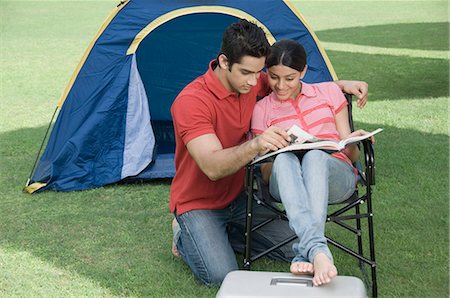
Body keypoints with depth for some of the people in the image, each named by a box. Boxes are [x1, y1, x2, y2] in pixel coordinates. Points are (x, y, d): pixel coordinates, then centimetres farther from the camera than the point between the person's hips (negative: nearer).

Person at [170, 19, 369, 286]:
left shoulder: (250, 83, -7)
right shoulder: (190, 102, -29)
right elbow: (212, 167, -37)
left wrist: (341, 85, -4)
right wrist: (254, 145, -55)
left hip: (238, 197, 6)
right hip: (198, 204, -6)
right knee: (220, 276, -24)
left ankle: (220, 234, 13)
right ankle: (185, 237, 7)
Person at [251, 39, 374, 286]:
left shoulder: (329, 92, 14)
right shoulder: (262, 110, 12)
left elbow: (350, 155, 13)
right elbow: (266, 175, 7)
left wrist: (352, 143, -11)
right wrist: (276, 154, -16)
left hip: (336, 176, 0)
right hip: (286, 184, 0)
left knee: (315, 157, -37)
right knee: (285, 159, -37)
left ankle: (304, 255, -50)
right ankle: (318, 250, -56)